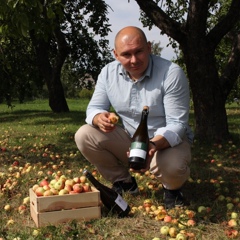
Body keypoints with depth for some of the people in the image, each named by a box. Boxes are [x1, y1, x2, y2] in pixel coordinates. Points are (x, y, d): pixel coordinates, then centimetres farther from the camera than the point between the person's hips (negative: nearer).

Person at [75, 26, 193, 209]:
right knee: (84, 136, -16)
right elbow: (94, 108, -4)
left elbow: (176, 124, -24)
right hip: (128, 139, 4)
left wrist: (154, 145, -45)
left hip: (167, 140, -4)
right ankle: (123, 182, 6)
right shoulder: (108, 73, -8)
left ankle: (172, 188, 4)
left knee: (171, 167, -38)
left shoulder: (172, 74, -22)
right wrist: (100, 118, -32)